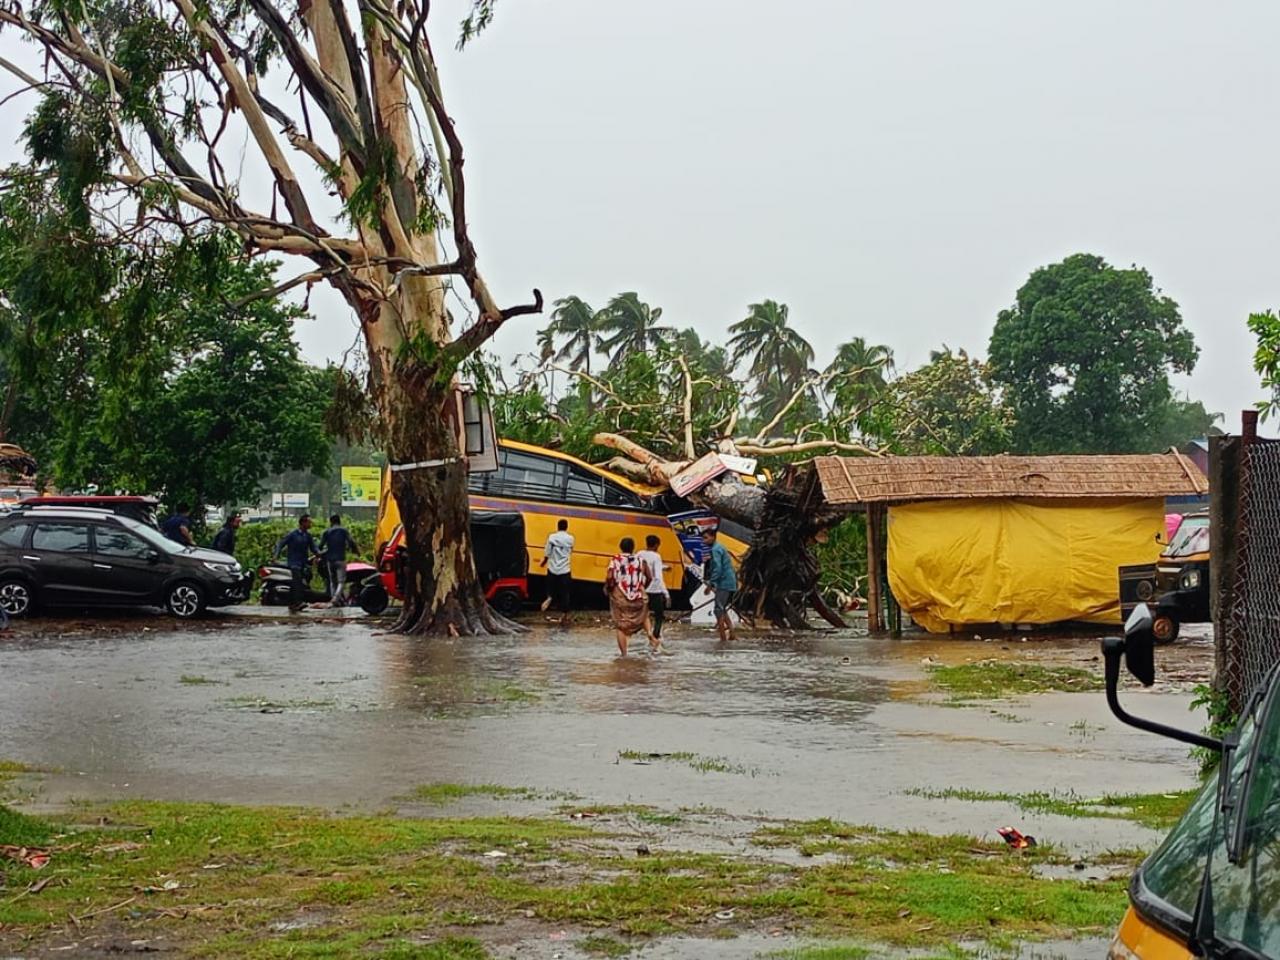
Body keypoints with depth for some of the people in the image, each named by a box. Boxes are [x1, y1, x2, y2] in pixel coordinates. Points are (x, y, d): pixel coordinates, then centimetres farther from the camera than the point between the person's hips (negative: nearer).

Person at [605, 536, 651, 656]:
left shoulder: (615, 560, -6)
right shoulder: (640, 560, 2)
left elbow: (609, 577, -18)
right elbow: (648, 578, 7)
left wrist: (607, 587, 1)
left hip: (620, 598, -2)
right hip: (637, 598, 2)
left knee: (621, 626, 6)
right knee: (644, 614, 30)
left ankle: (624, 654, 4)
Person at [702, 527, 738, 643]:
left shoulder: (715, 550, -12)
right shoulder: (719, 548, 19)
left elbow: (717, 568, -21)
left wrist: (710, 584, -19)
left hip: (724, 583, -10)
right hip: (731, 584, 10)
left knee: (718, 609, -7)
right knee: (722, 609, 18)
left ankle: (723, 638, -7)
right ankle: (731, 634, 17)